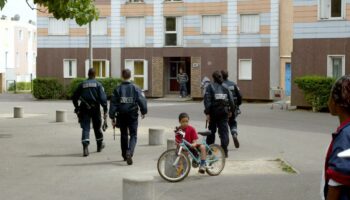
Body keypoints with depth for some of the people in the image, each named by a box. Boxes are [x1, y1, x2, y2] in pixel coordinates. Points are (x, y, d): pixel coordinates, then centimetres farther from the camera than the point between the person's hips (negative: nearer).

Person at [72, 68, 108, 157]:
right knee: (97, 127, 16)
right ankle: (100, 145, 33)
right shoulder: (98, 84, 1)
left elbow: (74, 97, 11)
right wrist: (105, 110, -7)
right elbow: (103, 98, -9)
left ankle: (85, 146, -22)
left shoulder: (82, 84, 8)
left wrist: (77, 108, 23)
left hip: (84, 109, 1)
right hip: (95, 109, -1)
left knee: (85, 128, -2)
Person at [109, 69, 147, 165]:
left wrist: (112, 117, 2)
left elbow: (113, 103, -3)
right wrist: (143, 112, 12)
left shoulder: (117, 89, -2)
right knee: (133, 135, 3)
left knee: (123, 135, 17)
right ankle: (129, 152, -21)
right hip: (133, 115, -1)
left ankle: (125, 155, 26)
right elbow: (142, 100, -5)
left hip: (121, 116, 2)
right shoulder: (135, 88, -5)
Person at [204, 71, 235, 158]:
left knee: (211, 130, 13)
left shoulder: (210, 87, -4)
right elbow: (231, 100, 5)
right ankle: (225, 151, -6)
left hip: (214, 111, -2)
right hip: (224, 112, 2)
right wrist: (230, 110, 16)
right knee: (224, 130, 2)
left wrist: (207, 113, -12)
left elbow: (207, 100, -11)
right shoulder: (225, 87, 6)